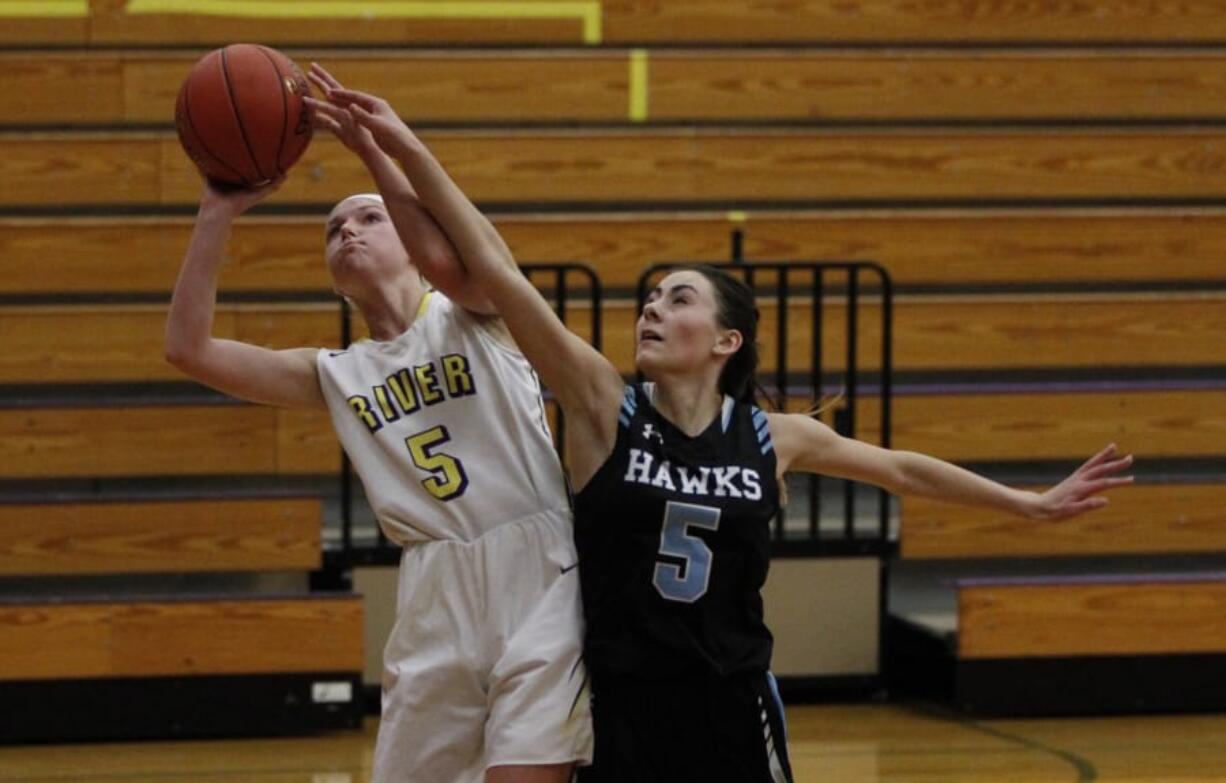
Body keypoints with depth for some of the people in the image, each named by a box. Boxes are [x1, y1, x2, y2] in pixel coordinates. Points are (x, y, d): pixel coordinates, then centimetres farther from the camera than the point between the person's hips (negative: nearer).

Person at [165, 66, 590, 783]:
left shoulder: (472, 314, 7)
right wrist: (219, 215, 6)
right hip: (436, 596, 5)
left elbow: (446, 258, -18)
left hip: (537, 570, -5)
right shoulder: (336, 376, 17)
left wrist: (371, 147, -16)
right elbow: (189, 349, 9)